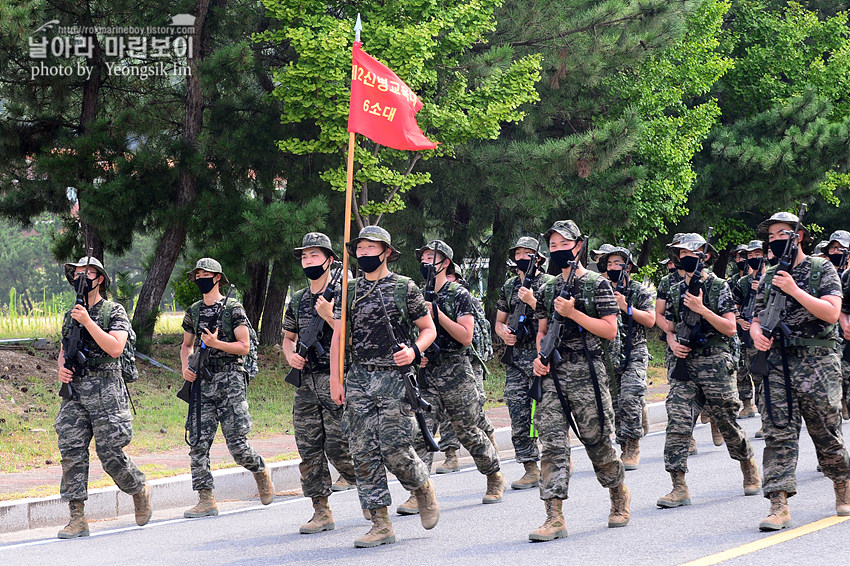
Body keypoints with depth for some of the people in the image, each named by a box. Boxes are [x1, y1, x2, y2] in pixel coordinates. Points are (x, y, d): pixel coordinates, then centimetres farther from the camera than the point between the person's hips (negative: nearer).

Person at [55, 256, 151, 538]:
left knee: (111, 454, -5)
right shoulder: (71, 316, 16)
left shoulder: (114, 312, -2)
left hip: (105, 389, -5)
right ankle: (77, 518, -4)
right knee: (71, 452, -5)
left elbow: (115, 348, -16)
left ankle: (140, 490, 23)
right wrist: (61, 367, 2)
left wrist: (88, 321, -18)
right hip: (74, 389, 5)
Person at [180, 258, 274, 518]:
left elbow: (244, 346, -4)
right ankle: (206, 500, -2)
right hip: (202, 381, 5)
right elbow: (187, 345, 25)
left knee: (237, 443, -9)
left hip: (230, 379, -5)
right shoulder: (193, 312, 15)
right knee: (198, 443, -5)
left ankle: (261, 472, 21)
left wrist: (215, 343, -15)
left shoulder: (233, 309, -1)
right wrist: (185, 365, 5)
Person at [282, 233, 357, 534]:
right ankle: (321, 511, 7)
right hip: (306, 385, 6)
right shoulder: (297, 300, 14)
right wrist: (291, 355, 5)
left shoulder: (343, 295, -4)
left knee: (339, 448, -8)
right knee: (309, 450, 2)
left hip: (336, 384, -6)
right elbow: (288, 337, 25)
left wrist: (329, 316, -19)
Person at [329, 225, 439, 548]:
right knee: (364, 453, -1)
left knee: (395, 449, -9)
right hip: (358, 380, 4)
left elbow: (429, 329, 5)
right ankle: (380, 525, 2)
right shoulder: (349, 290, 11)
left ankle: (424, 488, 23)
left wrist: (413, 350, -15)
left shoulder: (405, 288, 0)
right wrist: (336, 380, 4)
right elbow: (338, 337, 12)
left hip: (394, 379, -4)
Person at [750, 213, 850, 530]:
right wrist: (757, 334, -6)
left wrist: (794, 290, -17)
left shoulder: (823, 270, 0)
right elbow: (757, 319, 17)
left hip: (818, 364, -3)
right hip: (779, 364, 4)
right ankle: (779, 506, -11)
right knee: (778, 434, -7)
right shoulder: (769, 278, 14)